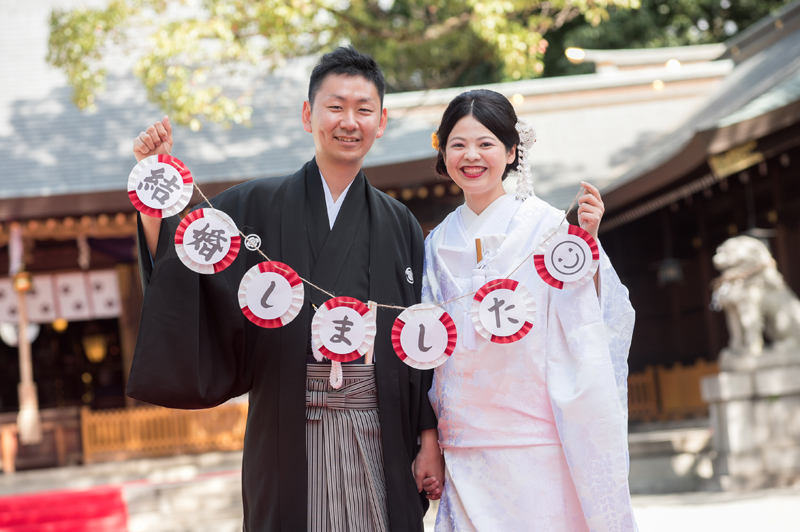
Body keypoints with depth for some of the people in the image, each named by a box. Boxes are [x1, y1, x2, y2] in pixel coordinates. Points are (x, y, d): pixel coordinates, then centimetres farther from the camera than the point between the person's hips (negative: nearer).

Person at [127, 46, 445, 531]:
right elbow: (180, 260, -6)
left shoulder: (399, 225, 8)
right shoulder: (257, 208, 3)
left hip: (381, 443, 2)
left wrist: (430, 438, 3)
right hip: (289, 442, -2)